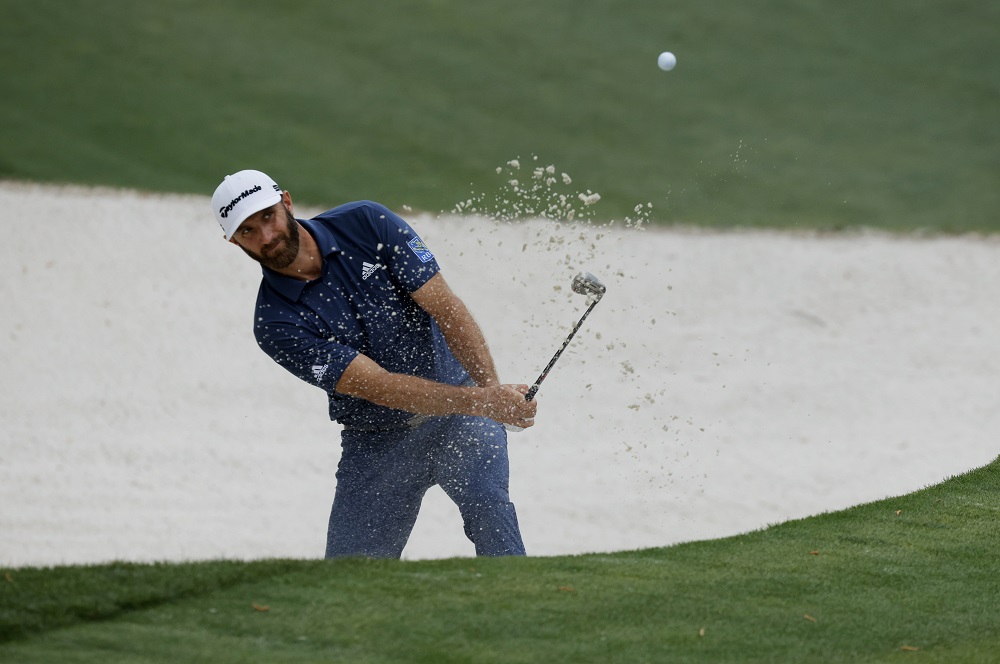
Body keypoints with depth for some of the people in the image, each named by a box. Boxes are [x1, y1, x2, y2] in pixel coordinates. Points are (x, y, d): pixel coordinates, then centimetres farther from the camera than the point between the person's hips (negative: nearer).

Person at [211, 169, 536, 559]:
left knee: (485, 500, -27)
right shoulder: (276, 325, -15)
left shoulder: (366, 224, -10)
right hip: (376, 443, 1)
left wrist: (492, 391, -28)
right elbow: (380, 388, -23)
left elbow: (447, 308, -13)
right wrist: (480, 401, -34)